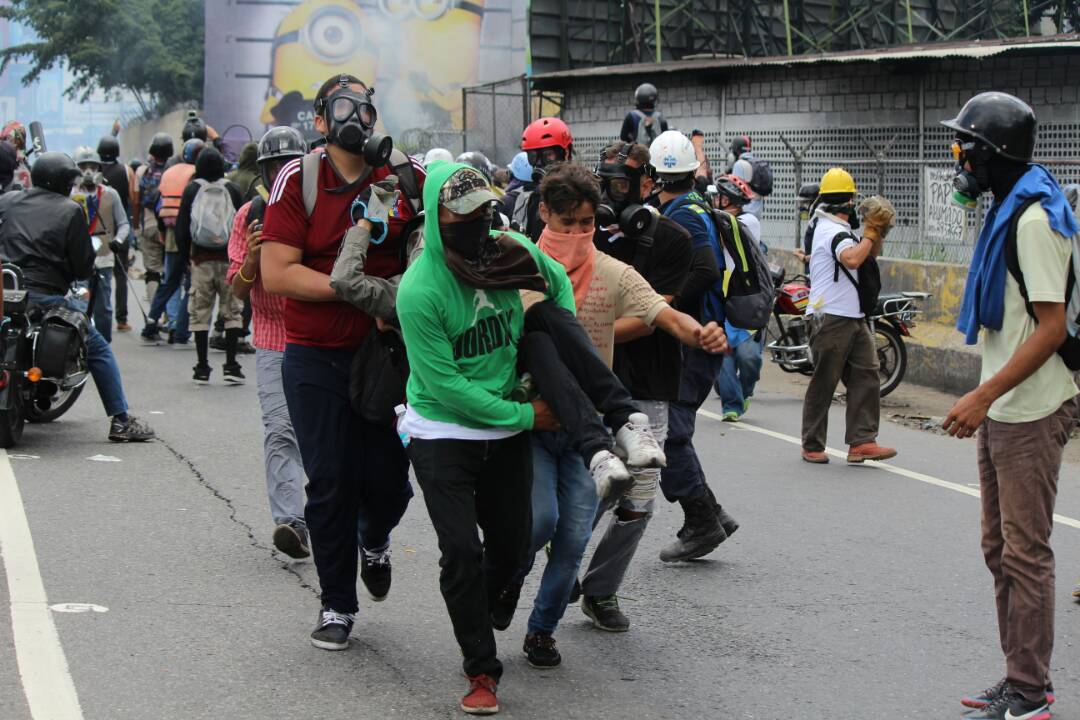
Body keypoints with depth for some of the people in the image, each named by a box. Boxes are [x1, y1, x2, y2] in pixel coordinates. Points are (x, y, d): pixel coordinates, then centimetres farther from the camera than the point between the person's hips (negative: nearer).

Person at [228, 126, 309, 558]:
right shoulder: (251, 215, 5)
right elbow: (239, 290, 4)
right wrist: (252, 256, -15)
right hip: (273, 340, 0)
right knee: (281, 432, -11)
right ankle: (290, 522, -18)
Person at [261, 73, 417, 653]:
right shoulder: (299, 180, -5)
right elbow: (277, 274, -12)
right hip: (317, 359, -2)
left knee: (388, 480, 3)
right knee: (331, 484, 1)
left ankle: (374, 541, 40)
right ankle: (336, 606, 17)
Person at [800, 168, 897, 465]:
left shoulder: (828, 226, 18)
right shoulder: (834, 231, -14)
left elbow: (871, 255, 23)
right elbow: (852, 259, -34)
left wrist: (878, 233, 6)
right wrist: (870, 234, -20)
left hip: (853, 318, 10)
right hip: (832, 317, -10)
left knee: (866, 376, 0)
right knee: (824, 382, -2)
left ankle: (861, 442, -4)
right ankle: (812, 446, 7)